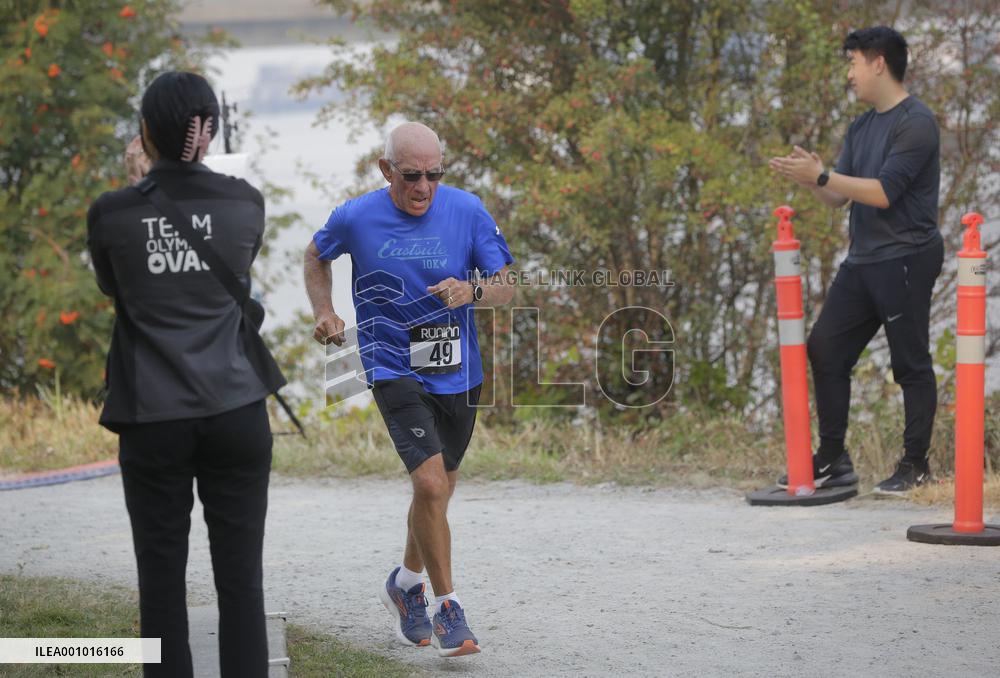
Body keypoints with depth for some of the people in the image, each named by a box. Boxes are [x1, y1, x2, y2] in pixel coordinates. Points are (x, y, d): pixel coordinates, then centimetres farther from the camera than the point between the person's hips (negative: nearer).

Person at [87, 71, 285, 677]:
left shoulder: (112, 213, -6)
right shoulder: (245, 203, -2)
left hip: (153, 417, -1)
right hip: (236, 411, 1)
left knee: (162, 576, 6)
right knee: (241, 576, 4)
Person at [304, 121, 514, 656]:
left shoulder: (467, 211, -7)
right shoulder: (356, 218, -9)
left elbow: (505, 286, -5)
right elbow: (316, 255, 13)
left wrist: (472, 292, -26)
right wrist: (324, 313, 0)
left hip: (457, 373, 3)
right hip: (393, 369, -3)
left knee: (439, 490, 18)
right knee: (430, 483, -20)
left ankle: (406, 583, 43)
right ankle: (446, 608, -8)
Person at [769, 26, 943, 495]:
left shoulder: (915, 123, -11)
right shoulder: (860, 128, 16)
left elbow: (883, 192, -20)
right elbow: (838, 196, 13)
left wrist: (820, 175, -20)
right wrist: (811, 179, -6)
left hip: (905, 260, -9)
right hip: (861, 262, 9)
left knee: (911, 363, -1)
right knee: (824, 349, 5)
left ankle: (916, 464, 8)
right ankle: (832, 460, 11)